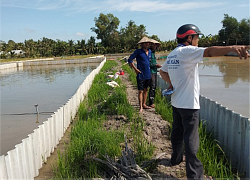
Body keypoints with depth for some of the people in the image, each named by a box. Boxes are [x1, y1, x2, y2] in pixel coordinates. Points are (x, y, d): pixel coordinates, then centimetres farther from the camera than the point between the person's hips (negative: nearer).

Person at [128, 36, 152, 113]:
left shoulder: (150, 51, 9)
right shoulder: (138, 51, -9)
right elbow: (129, 60, -8)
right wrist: (135, 69, -10)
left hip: (148, 74, 6)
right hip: (141, 75, -6)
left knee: (146, 90, 13)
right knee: (140, 91, -3)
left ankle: (144, 104, 25)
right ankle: (141, 107, 3)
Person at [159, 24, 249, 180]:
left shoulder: (172, 54, 11)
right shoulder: (187, 51, -17)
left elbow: (163, 71, 24)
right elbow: (209, 52, -36)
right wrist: (231, 48, -50)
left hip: (176, 102, 9)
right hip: (189, 104, -9)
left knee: (177, 132, 22)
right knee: (191, 139, -3)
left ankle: (176, 158, 40)